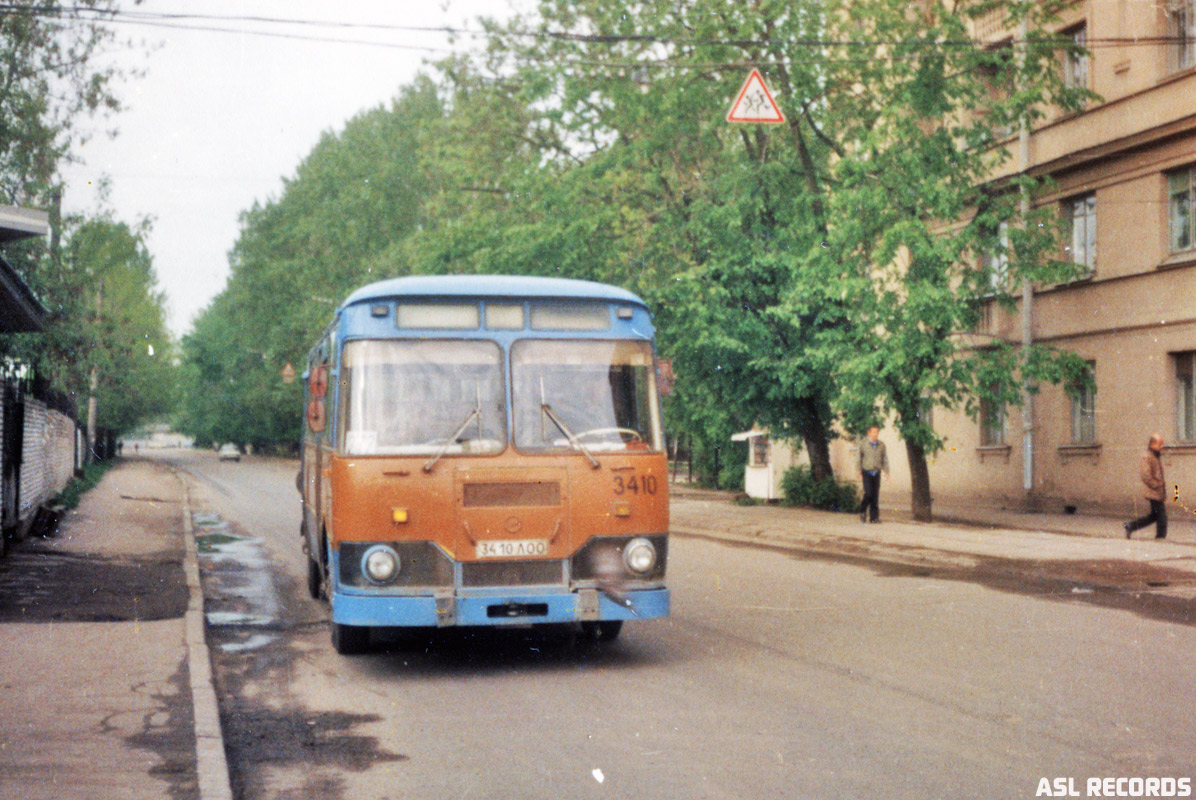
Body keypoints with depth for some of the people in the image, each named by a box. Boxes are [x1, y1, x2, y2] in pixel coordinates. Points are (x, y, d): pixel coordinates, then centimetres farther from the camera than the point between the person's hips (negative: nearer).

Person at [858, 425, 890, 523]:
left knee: (876, 495, 1)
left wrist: (886, 471, 3)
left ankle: (874, 517, 6)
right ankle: (863, 511, 9)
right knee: (868, 493, -14)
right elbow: (859, 459, 5)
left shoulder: (881, 445, 7)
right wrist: (859, 472, -1)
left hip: (877, 473, 3)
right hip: (867, 472, -3)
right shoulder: (864, 445, 0)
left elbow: (885, 459, 12)